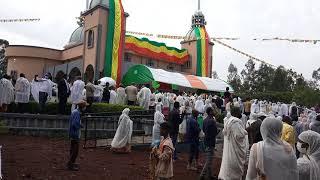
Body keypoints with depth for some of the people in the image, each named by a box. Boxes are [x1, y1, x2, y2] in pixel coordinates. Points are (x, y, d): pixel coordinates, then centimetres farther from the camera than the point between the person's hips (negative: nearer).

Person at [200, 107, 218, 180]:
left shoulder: (205, 120, 6)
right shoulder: (212, 121, -21)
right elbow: (215, 132, -16)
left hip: (207, 140, 9)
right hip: (211, 141, -9)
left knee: (208, 159, 18)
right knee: (209, 160, -2)